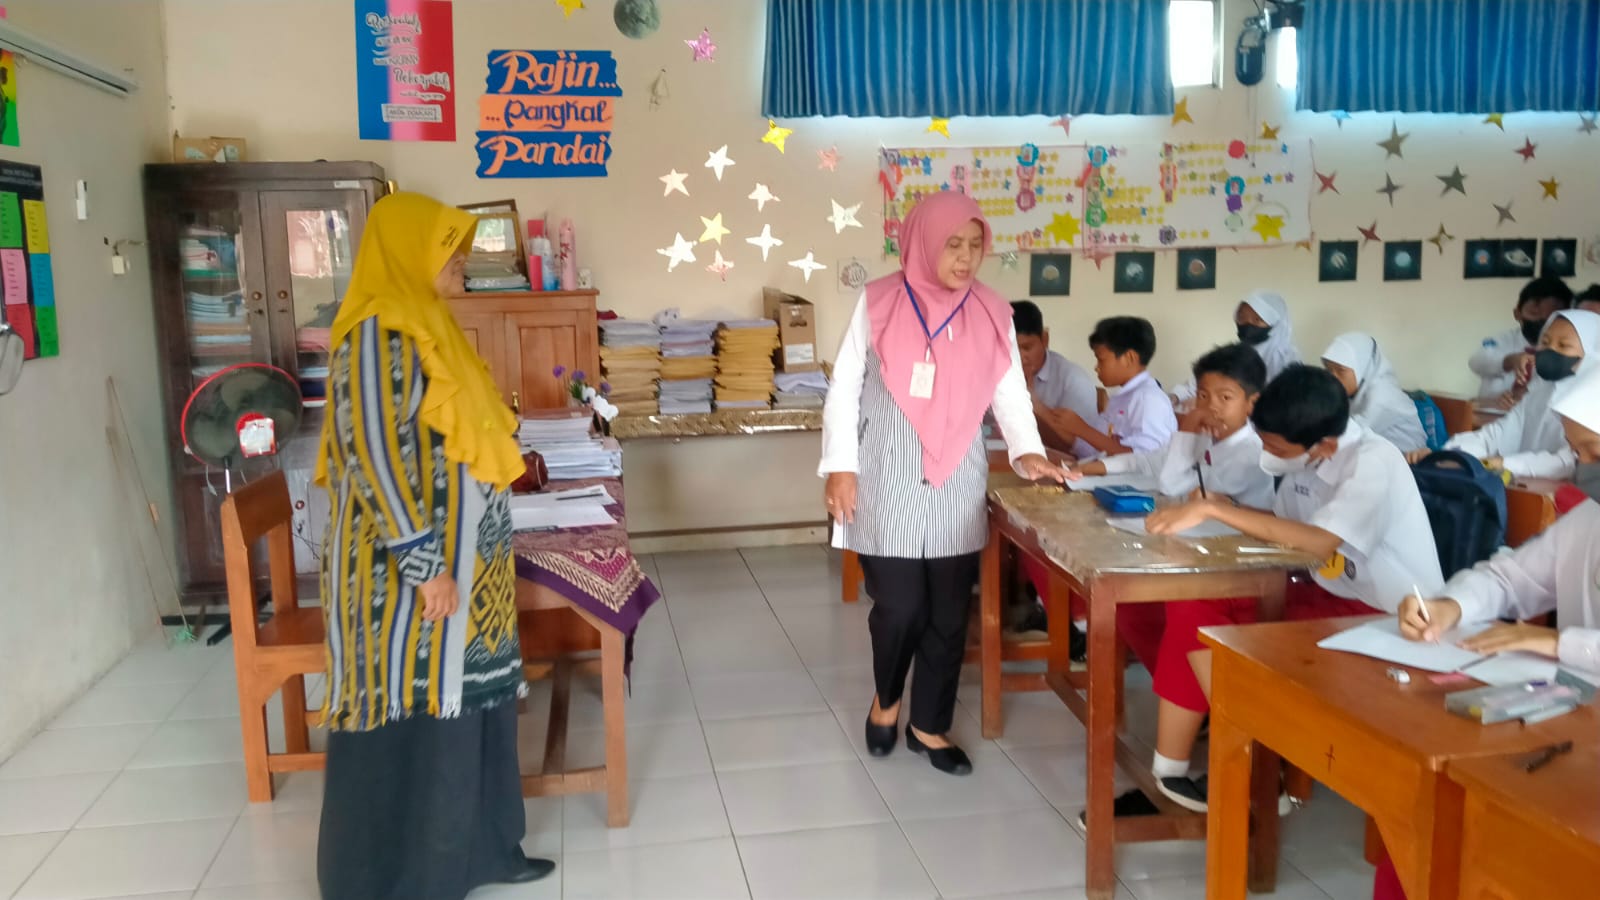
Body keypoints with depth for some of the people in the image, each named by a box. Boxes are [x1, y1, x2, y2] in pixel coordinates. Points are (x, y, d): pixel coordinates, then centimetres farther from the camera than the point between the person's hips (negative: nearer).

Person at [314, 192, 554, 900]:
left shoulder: (422, 327, 14)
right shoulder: (378, 335, -16)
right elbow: (375, 457, -22)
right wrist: (425, 565, -22)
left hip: (460, 560, 10)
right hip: (413, 571, -10)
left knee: (465, 704, 16)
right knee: (413, 718, 1)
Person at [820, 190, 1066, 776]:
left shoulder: (991, 313, 4)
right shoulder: (878, 303, -4)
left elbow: (1010, 392, 4)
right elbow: (844, 388, -1)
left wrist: (1028, 451, -13)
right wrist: (840, 466, -7)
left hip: (957, 486, 3)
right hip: (888, 482, -3)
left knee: (949, 610, 7)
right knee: (898, 605, -3)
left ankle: (929, 726, 25)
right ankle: (885, 699, 27)